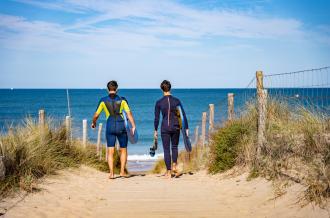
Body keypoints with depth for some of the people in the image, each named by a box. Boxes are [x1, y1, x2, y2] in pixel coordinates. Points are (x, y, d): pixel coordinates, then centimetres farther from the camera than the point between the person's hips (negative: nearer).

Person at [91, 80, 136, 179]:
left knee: (110, 151, 4)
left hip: (110, 127, 0)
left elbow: (96, 115, 3)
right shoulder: (122, 100, 0)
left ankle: (111, 173, -5)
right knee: (123, 150, 15)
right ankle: (122, 171, 14)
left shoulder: (103, 101, 0)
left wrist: (93, 123, 23)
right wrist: (133, 126, -10)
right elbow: (129, 113, -9)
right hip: (121, 126, 0)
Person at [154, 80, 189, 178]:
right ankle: (174, 165, 5)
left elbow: (156, 118, -1)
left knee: (166, 149, 7)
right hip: (175, 127, 1)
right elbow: (183, 115, -1)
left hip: (165, 127, -1)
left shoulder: (159, 102, -4)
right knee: (175, 147, 22)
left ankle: (168, 172, 5)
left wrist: (155, 130, 9)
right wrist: (186, 128, 6)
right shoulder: (176, 101, -2)